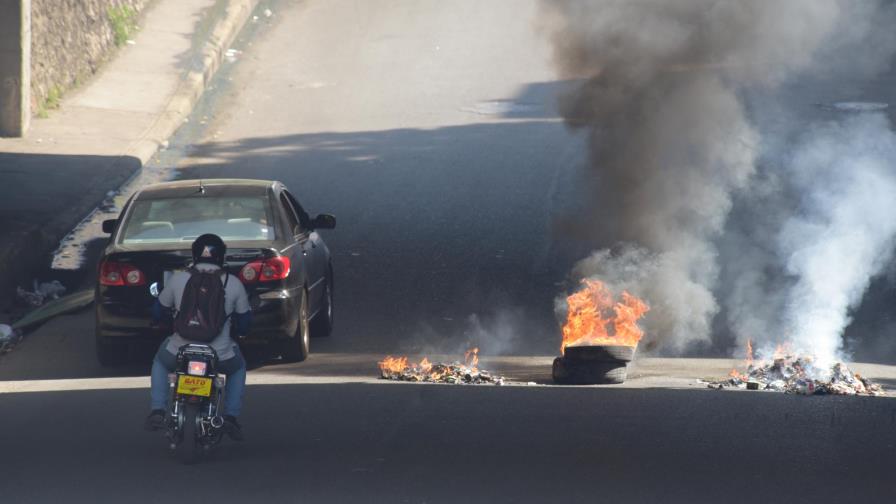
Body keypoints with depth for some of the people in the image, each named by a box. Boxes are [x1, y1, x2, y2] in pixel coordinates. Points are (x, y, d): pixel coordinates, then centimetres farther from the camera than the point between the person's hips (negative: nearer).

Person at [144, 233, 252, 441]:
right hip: (220, 356, 0)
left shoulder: (177, 279, 0)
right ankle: (231, 416, 18)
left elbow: (159, 309, 16)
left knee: (160, 362, 35)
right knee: (238, 368, 34)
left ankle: (157, 410, 19)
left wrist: (156, 321, 41)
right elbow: (244, 318, 13)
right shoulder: (233, 283, 0)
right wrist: (241, 331, 38)